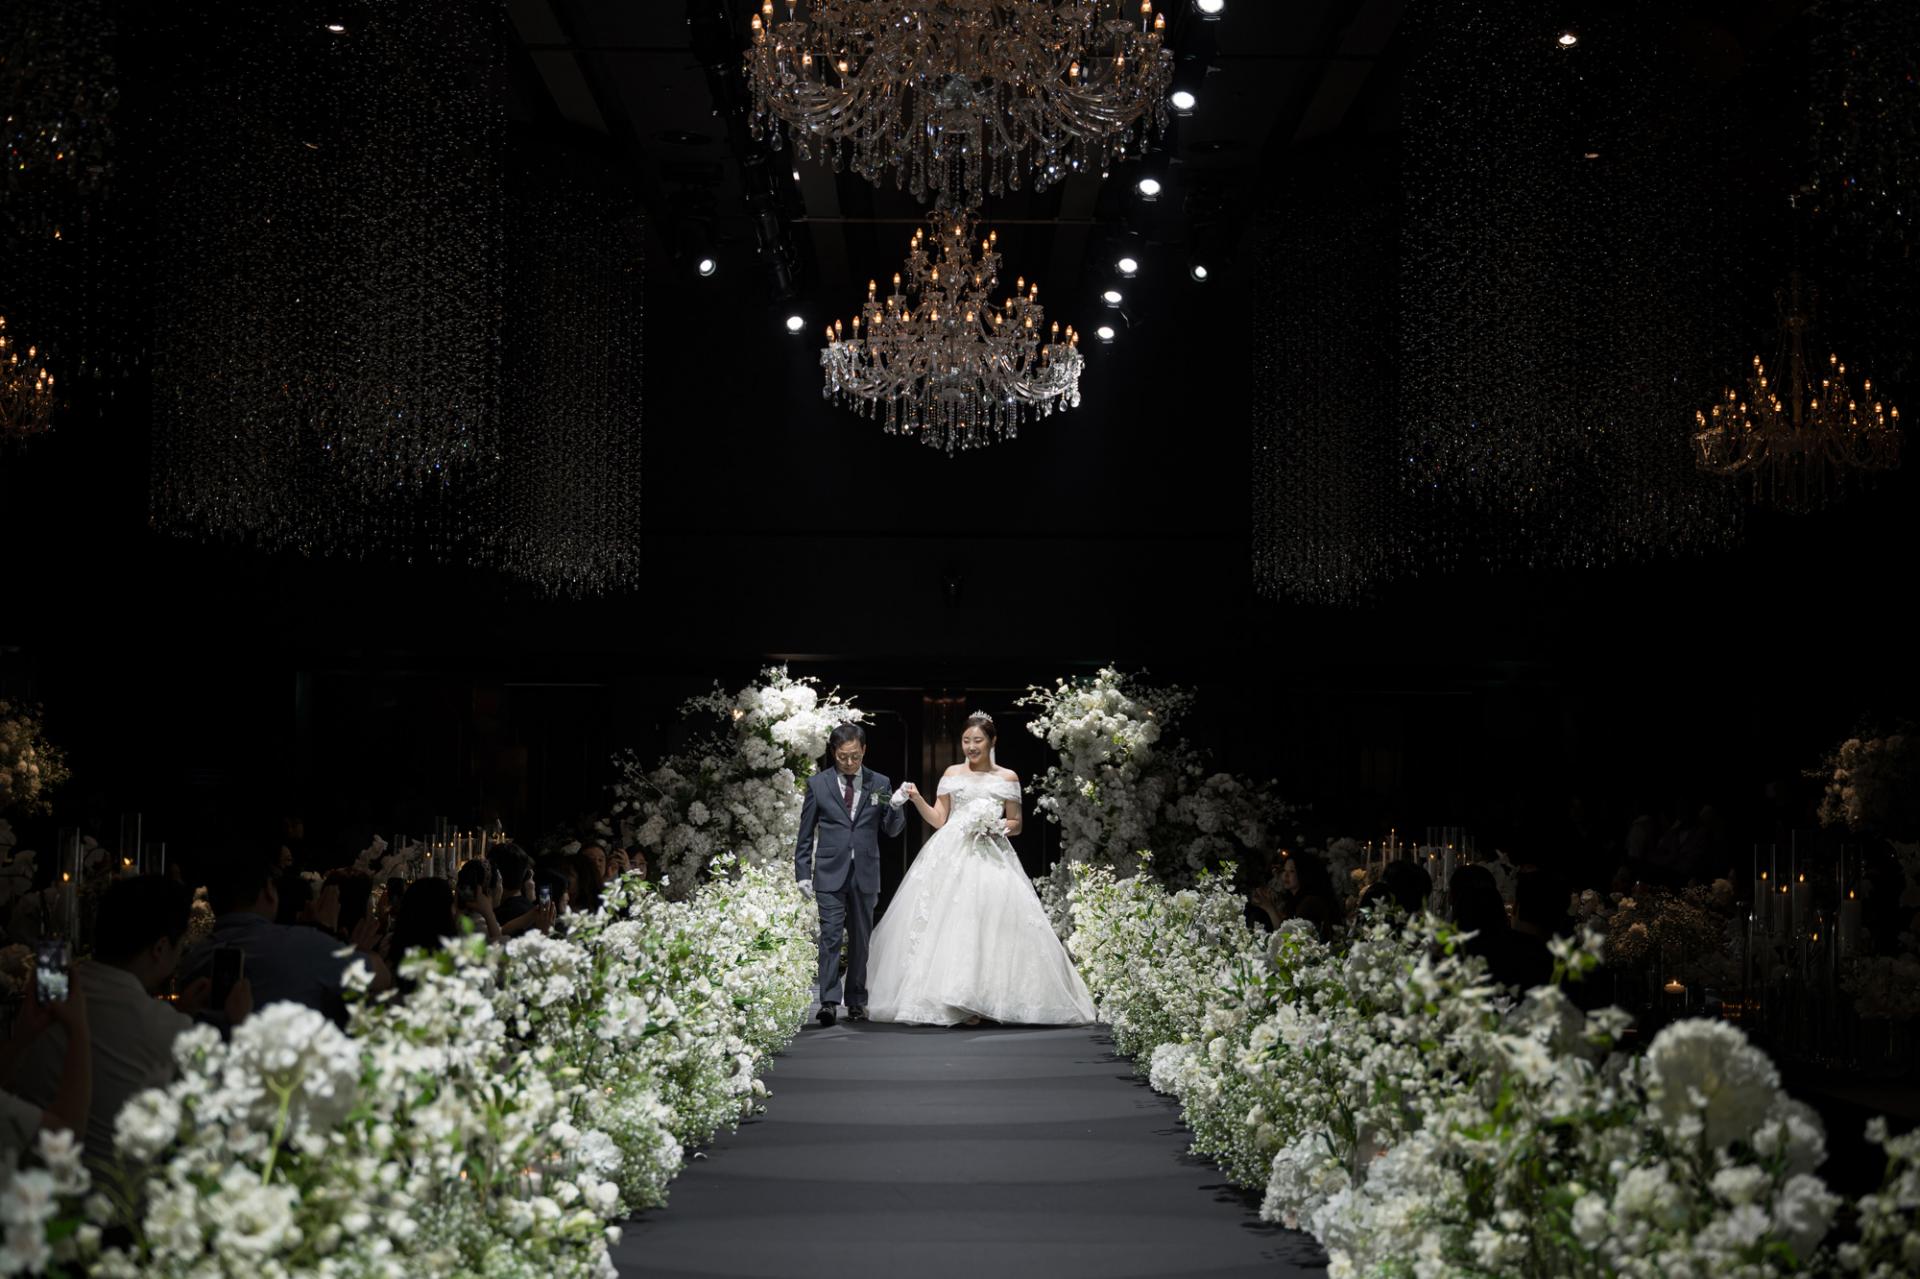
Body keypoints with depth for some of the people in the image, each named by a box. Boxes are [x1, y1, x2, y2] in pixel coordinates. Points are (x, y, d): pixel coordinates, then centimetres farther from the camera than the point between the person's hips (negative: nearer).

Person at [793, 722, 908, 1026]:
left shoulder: (880, 784, 6)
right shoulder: (817, 784, 3)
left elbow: (891, 830, 6)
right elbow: (806, 834, 6)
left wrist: (896, 807, -14)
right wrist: (803, 874, 1)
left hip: (865, 874, 2)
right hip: (830, 873, -2)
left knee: (860, 939, 8)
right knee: (831, 935, -11)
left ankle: (856, 1002, 17)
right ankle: (829, 1001, -14)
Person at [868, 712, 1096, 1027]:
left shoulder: (1007, 778, 10)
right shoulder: (953, 774, 13)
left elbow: (1017, 824, 12)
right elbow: (938, 820, 10)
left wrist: (997, 826, -8)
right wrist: (917, 799, -6)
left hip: (990, 857, -1)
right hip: (951, 857, 1)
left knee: (986, 923, -13)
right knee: (948, 922, -9)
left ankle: (976, 1002, -10)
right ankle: (950, 998, -7)